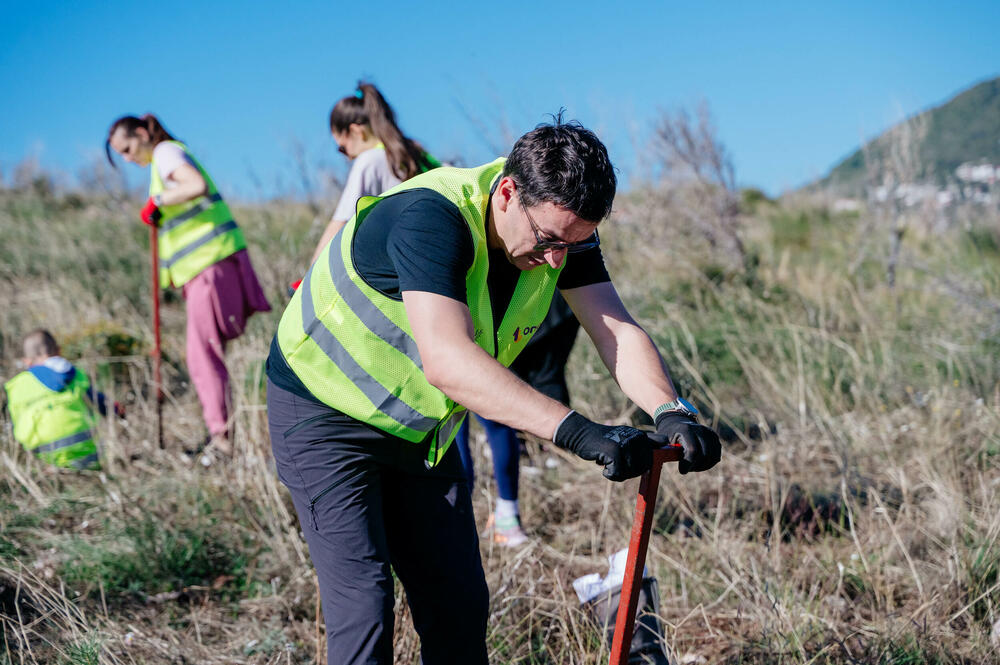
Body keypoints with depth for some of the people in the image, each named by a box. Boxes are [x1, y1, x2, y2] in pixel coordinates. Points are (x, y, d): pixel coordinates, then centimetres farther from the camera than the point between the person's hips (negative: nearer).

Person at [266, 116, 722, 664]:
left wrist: (670, 411, -37)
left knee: (460, 604, 6)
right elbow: (447, 361, -47)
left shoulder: (561, 225, -12)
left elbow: (617, 331, -18)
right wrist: (575, 431, -54)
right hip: (326, 415, -6)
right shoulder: (429, 216, -35)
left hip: (422, 426, 7)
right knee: (363, 606, -12)